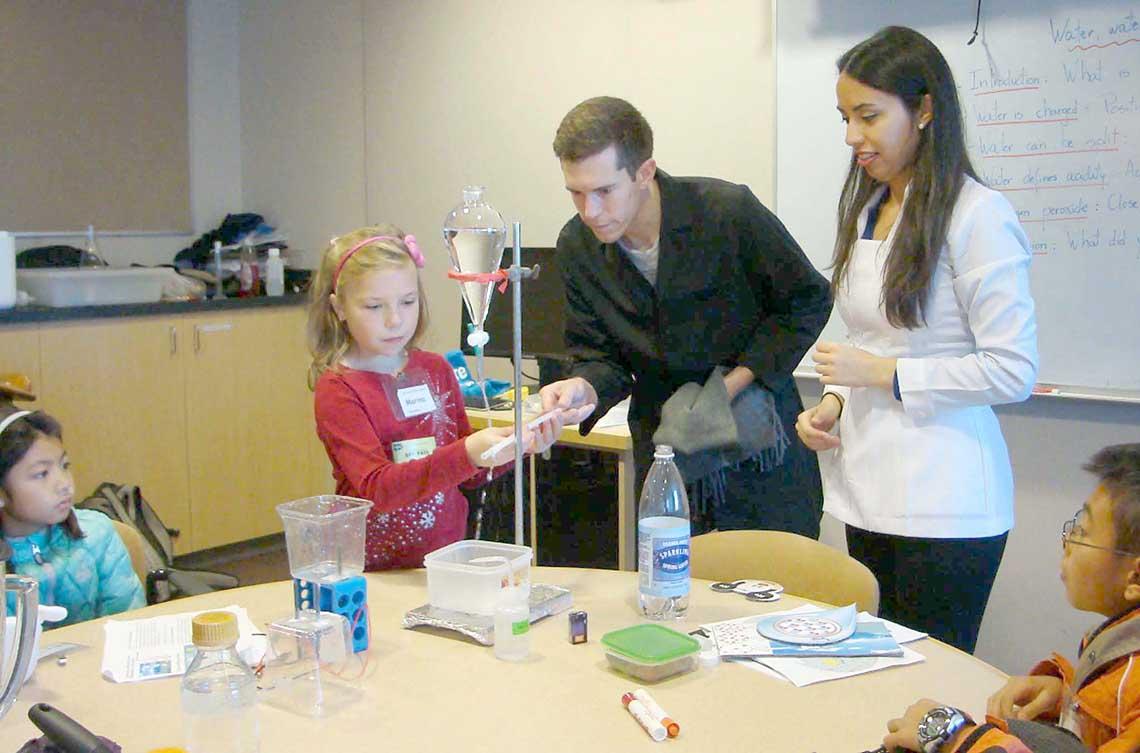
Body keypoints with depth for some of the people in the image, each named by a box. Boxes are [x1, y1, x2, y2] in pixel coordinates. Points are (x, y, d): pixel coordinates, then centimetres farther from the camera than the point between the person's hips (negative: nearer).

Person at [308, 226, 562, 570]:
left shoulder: (436, 370, 8)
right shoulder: (337, 389, -7)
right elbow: (376, 488, -19)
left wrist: (516, 444, -2)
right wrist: (467, 453, -30)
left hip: (447, 553, 5)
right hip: (376, 571, -4)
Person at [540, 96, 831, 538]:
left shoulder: (729, 211, -18)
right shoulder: (577, 246, -5)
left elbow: (808, 301, -6)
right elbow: (598, 354, 2)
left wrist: (734, 383, -13)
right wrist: (584, 389, -21)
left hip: (758, 445, -3)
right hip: (663, 448, 3)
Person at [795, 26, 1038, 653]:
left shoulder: (978, 217, -13)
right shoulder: (869, 212, 12)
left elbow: (1014, 371, -15)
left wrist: (884, 373, -14)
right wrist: (834, 402, 5)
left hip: (943, 506, -7)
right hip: (869, 492, 7)